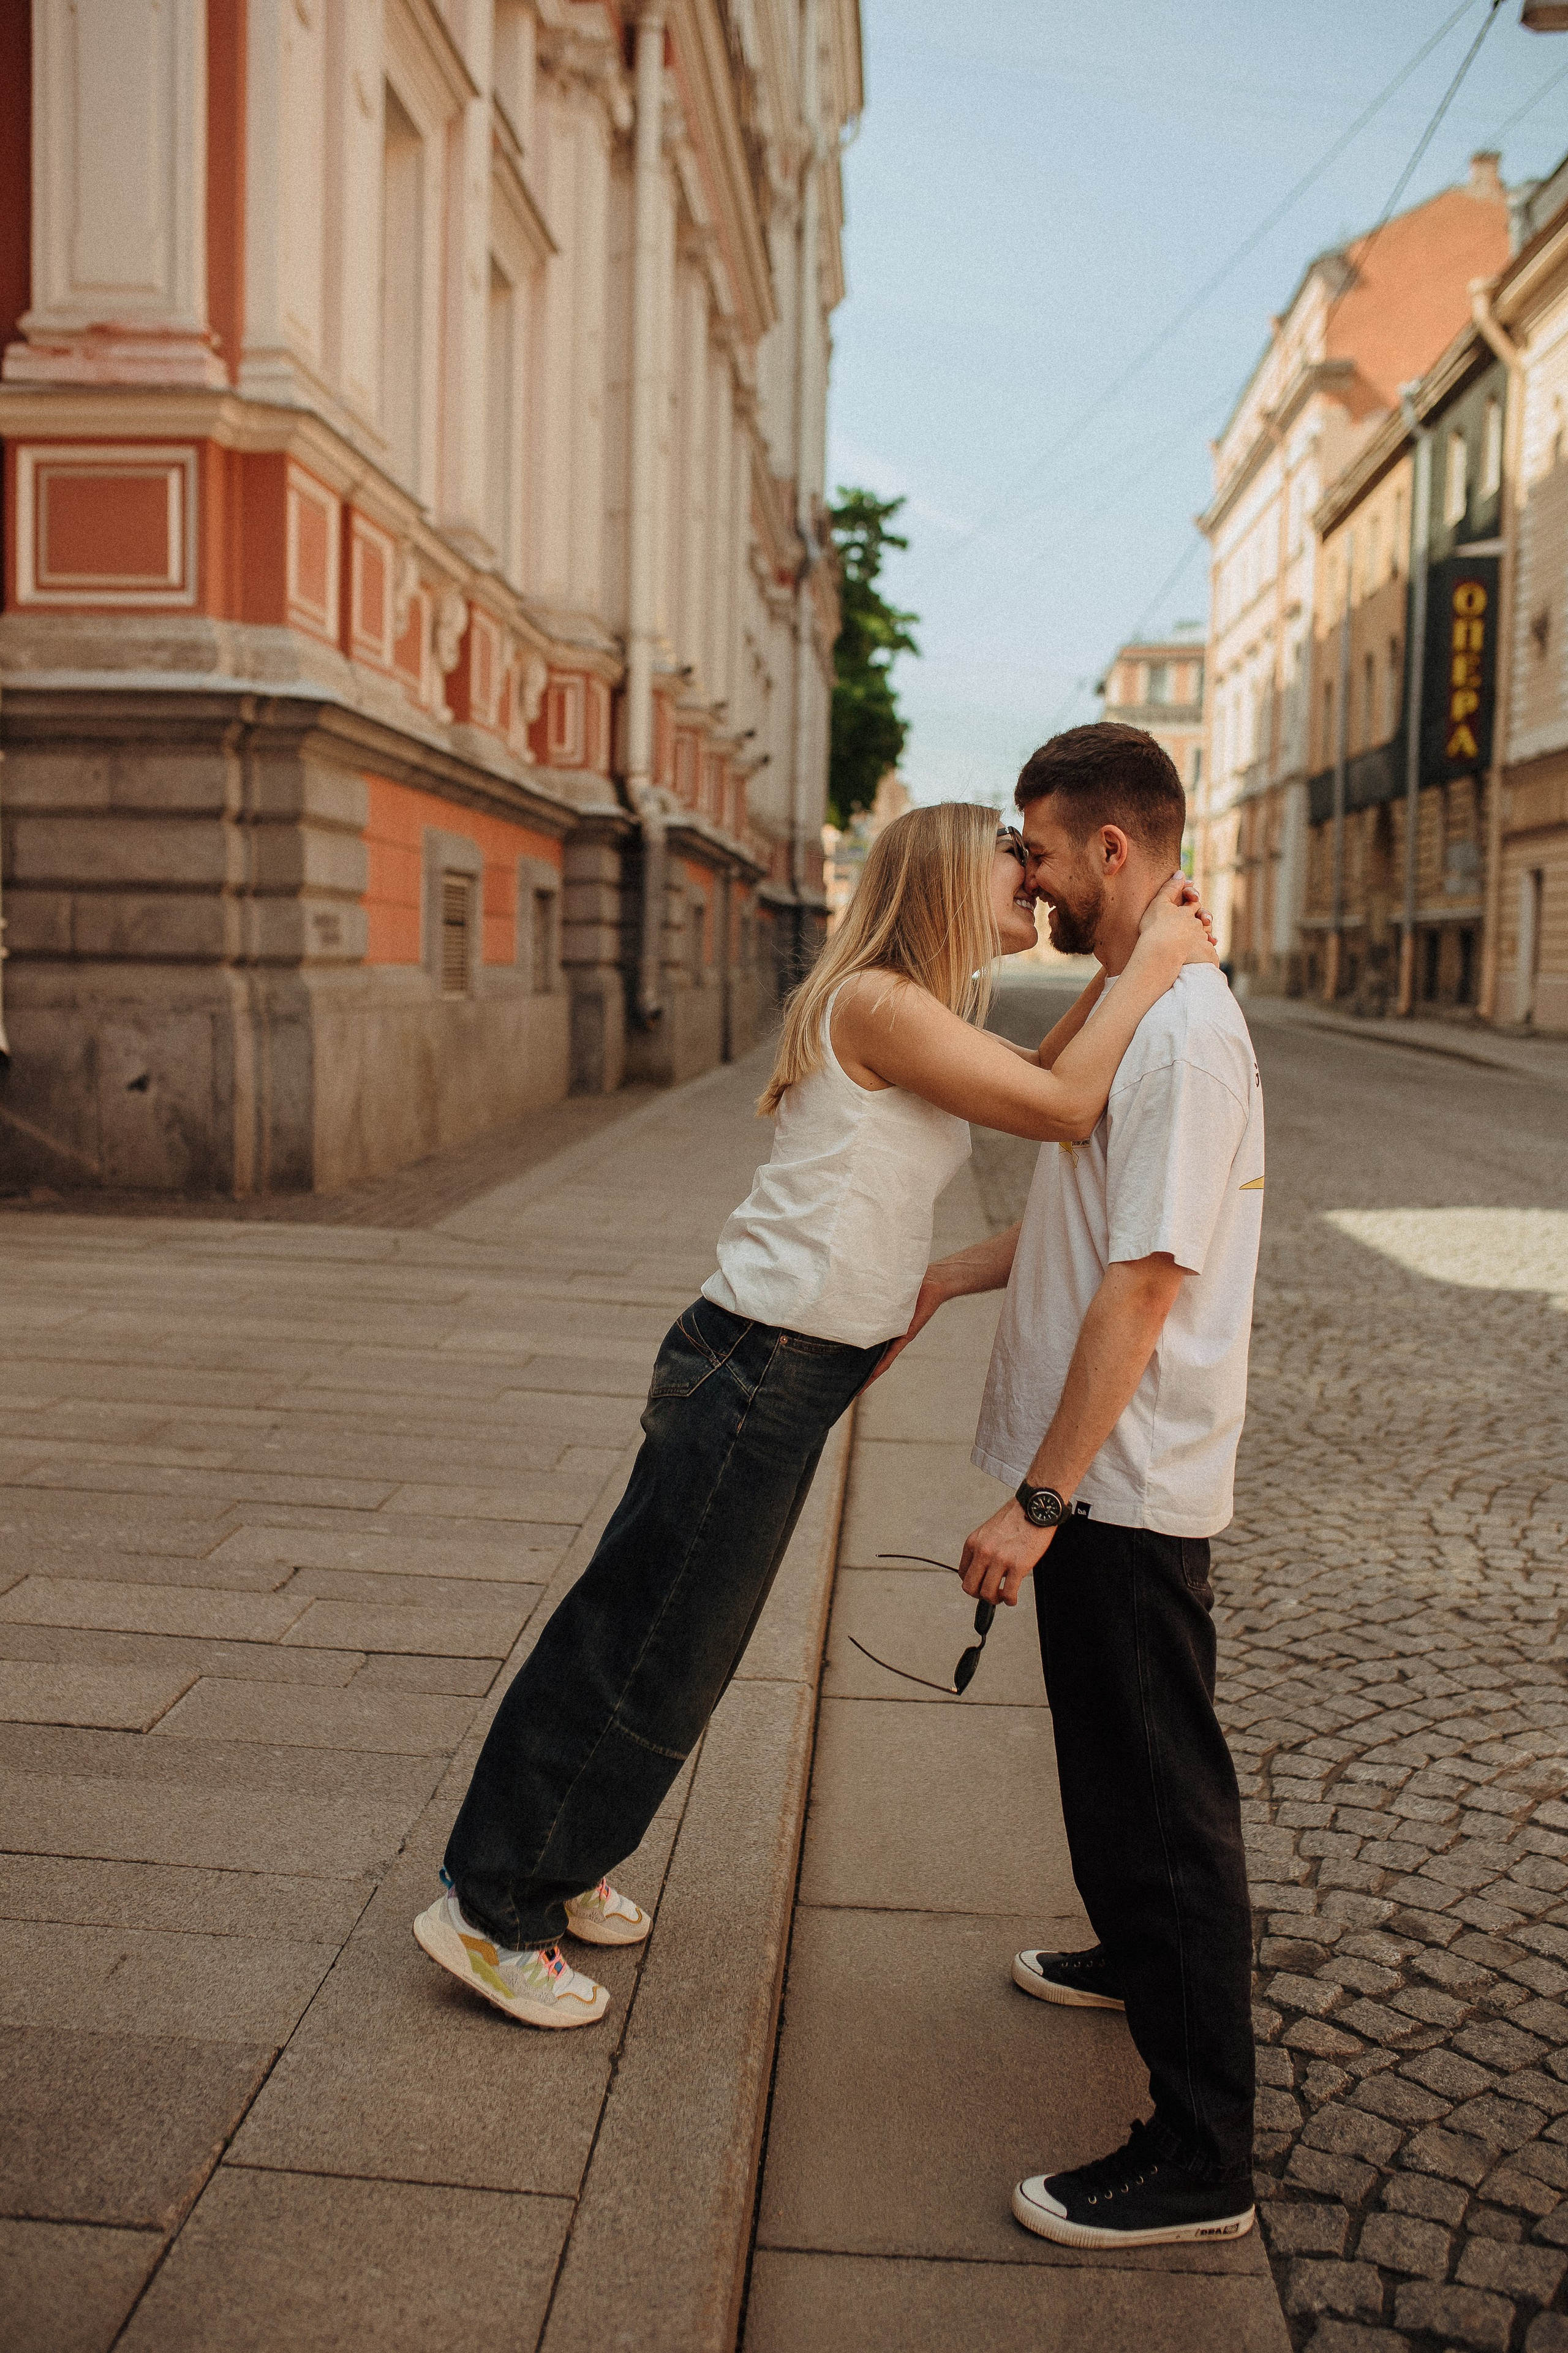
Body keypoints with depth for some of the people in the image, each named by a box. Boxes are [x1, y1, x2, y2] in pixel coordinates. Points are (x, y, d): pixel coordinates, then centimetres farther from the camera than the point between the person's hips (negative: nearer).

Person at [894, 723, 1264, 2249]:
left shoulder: (1182, 1031, -22)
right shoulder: (1124, 1007, 11)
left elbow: (1141, 1285, -26)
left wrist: (1038, 1502, -25)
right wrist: (944, 1278, 18)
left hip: (1126, 1488, -10)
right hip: (1101, 1486, 10)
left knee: (1158, 1793, -2)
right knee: (1113, 1767, 26)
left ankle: (1200, 2157, 9)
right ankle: (1138, 1956, 48)